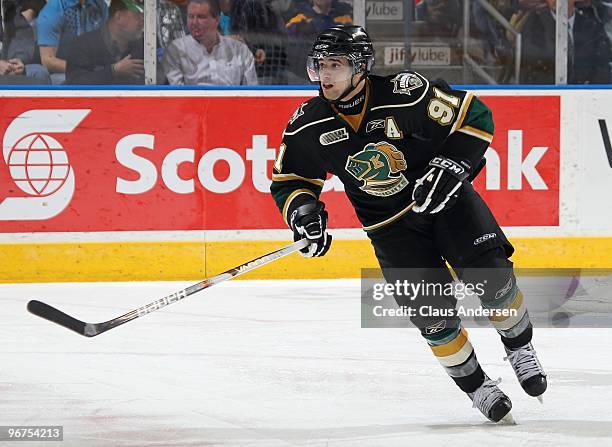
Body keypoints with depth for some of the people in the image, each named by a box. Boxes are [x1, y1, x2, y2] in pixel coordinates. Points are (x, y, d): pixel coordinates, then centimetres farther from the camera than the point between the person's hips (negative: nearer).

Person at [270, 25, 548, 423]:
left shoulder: (406, 94, -22)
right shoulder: (308, 126, -10)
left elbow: (475, 117, -14)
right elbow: (289, 180, 4)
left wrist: (450, 167, -24)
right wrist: (302, 208, -16)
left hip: (445, 198, -2)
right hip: (390, 223, 2)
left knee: (491, 278, -17)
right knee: (432, 312, -10)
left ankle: (519, 348, 11)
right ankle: (477, 387, 10)